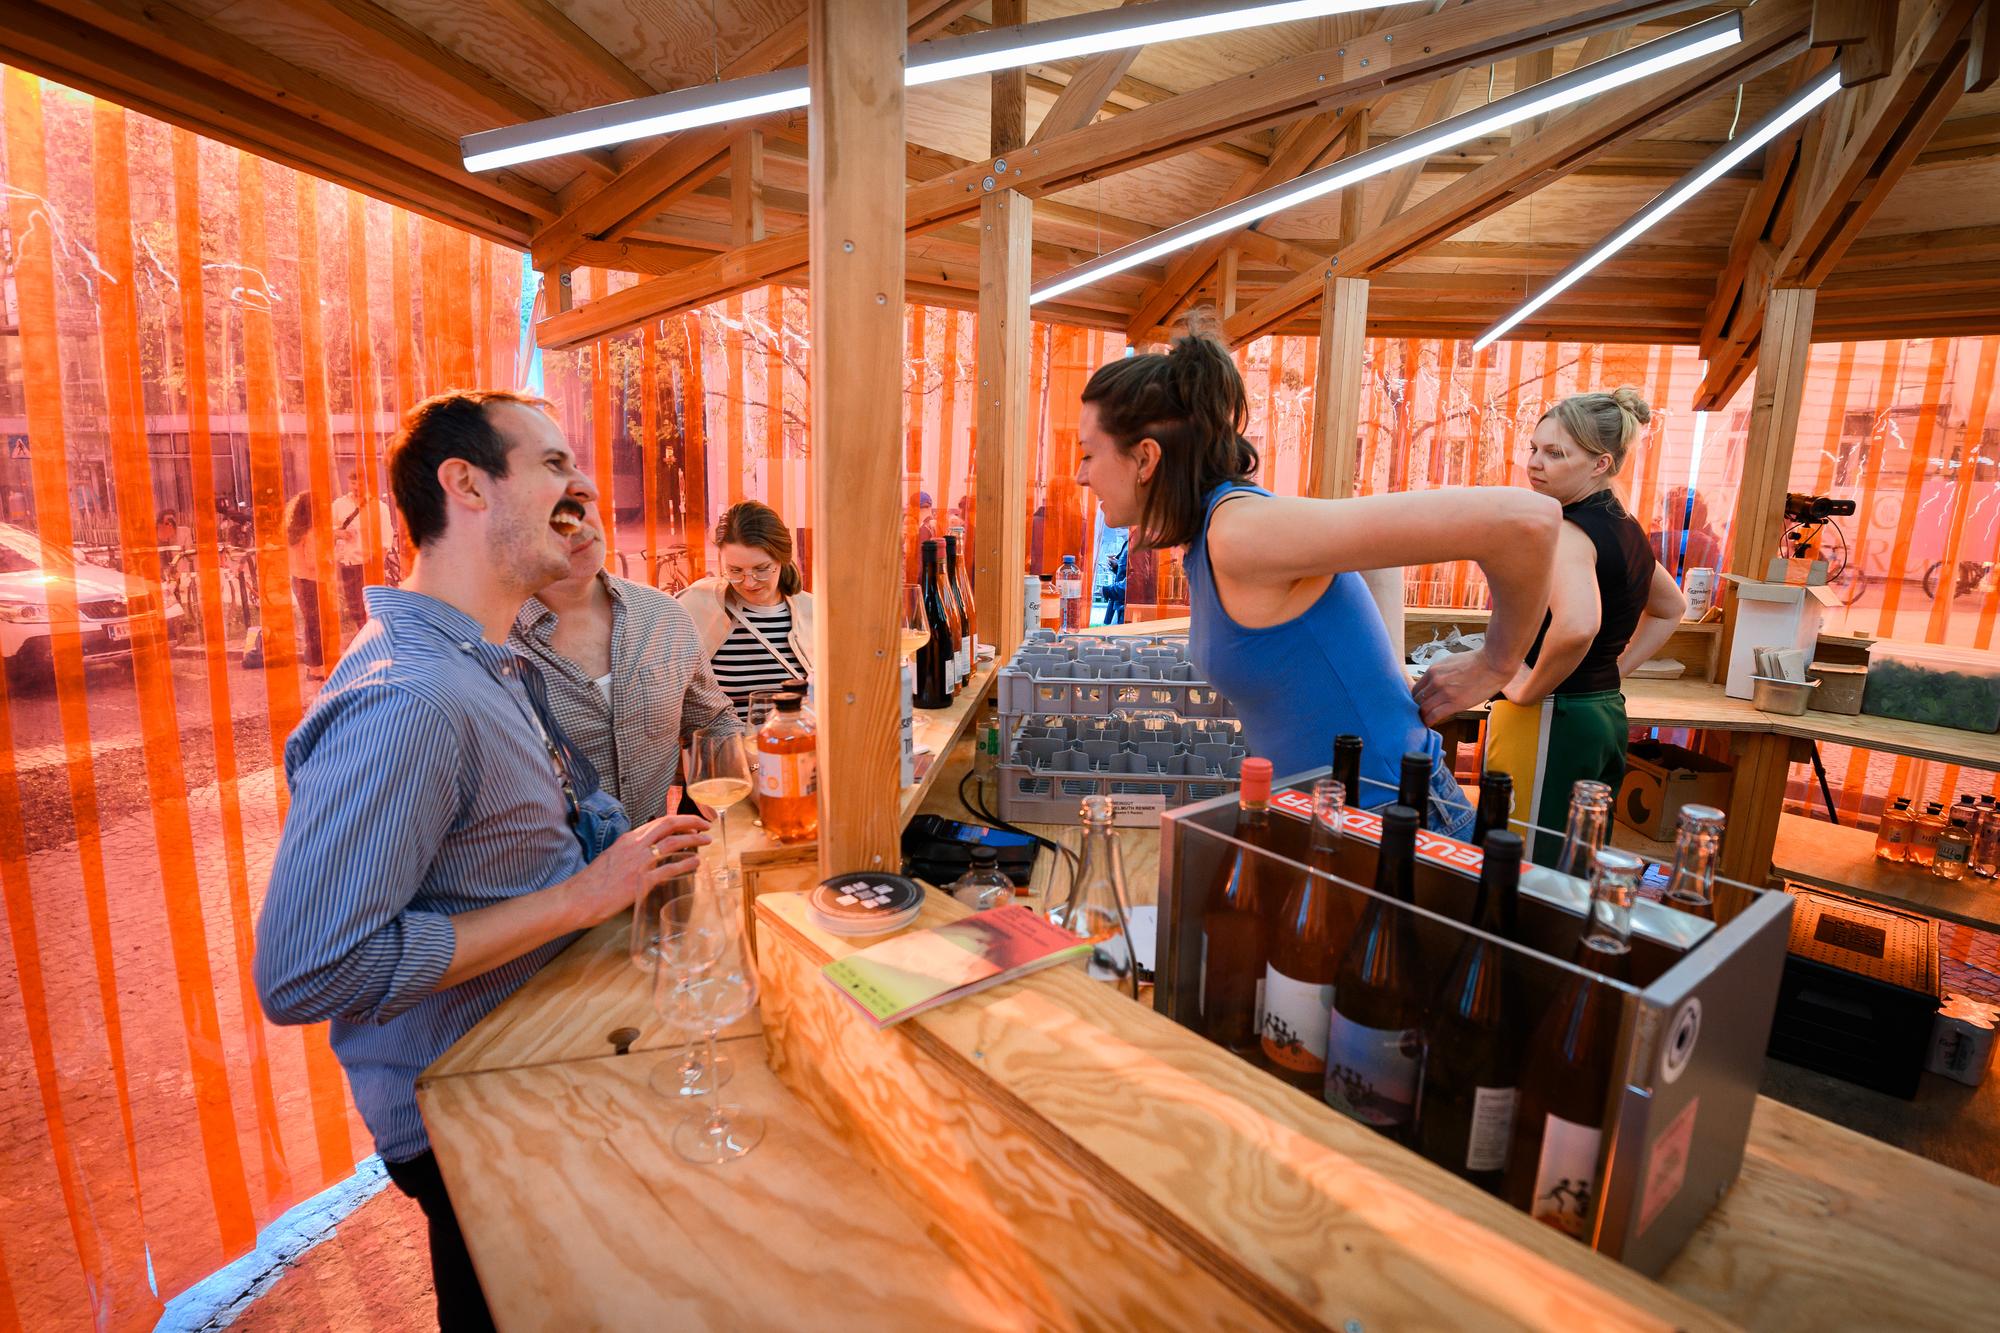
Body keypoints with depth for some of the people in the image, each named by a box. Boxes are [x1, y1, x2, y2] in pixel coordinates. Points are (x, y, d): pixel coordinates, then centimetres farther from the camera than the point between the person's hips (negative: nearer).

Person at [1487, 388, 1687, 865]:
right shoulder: (1627, 528, 11)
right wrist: (1615, 669, 19)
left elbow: (1576, 625, -37)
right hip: (1606, 714, 10)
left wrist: (1529, 690, -21)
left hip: (1546, 721, -10)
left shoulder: (1567, 530, -18)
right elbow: (1670, 608, 28)